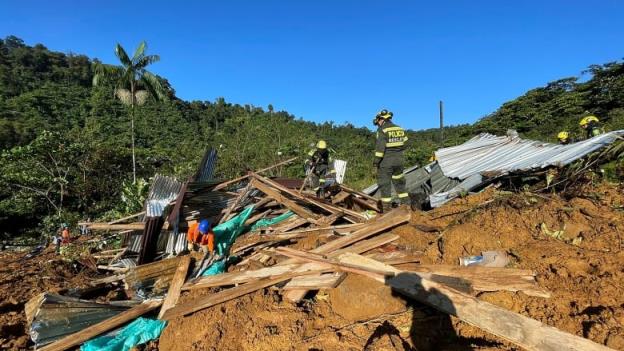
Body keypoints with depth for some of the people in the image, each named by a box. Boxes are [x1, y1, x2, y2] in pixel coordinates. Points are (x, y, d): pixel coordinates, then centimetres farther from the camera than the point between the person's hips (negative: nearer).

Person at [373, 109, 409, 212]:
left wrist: (375, 163, -13)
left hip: (385, 162, -7)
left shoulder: (382, 130, -11)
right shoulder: (400, 129, 10)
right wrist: (398, 156, 18)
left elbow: (380, 148, -17)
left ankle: (387, 209, 5)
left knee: (385, 185, 2)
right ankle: (406, 205, 22)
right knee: (399, 183, 19)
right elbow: (404, 144, 11)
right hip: (399, 161, 7)